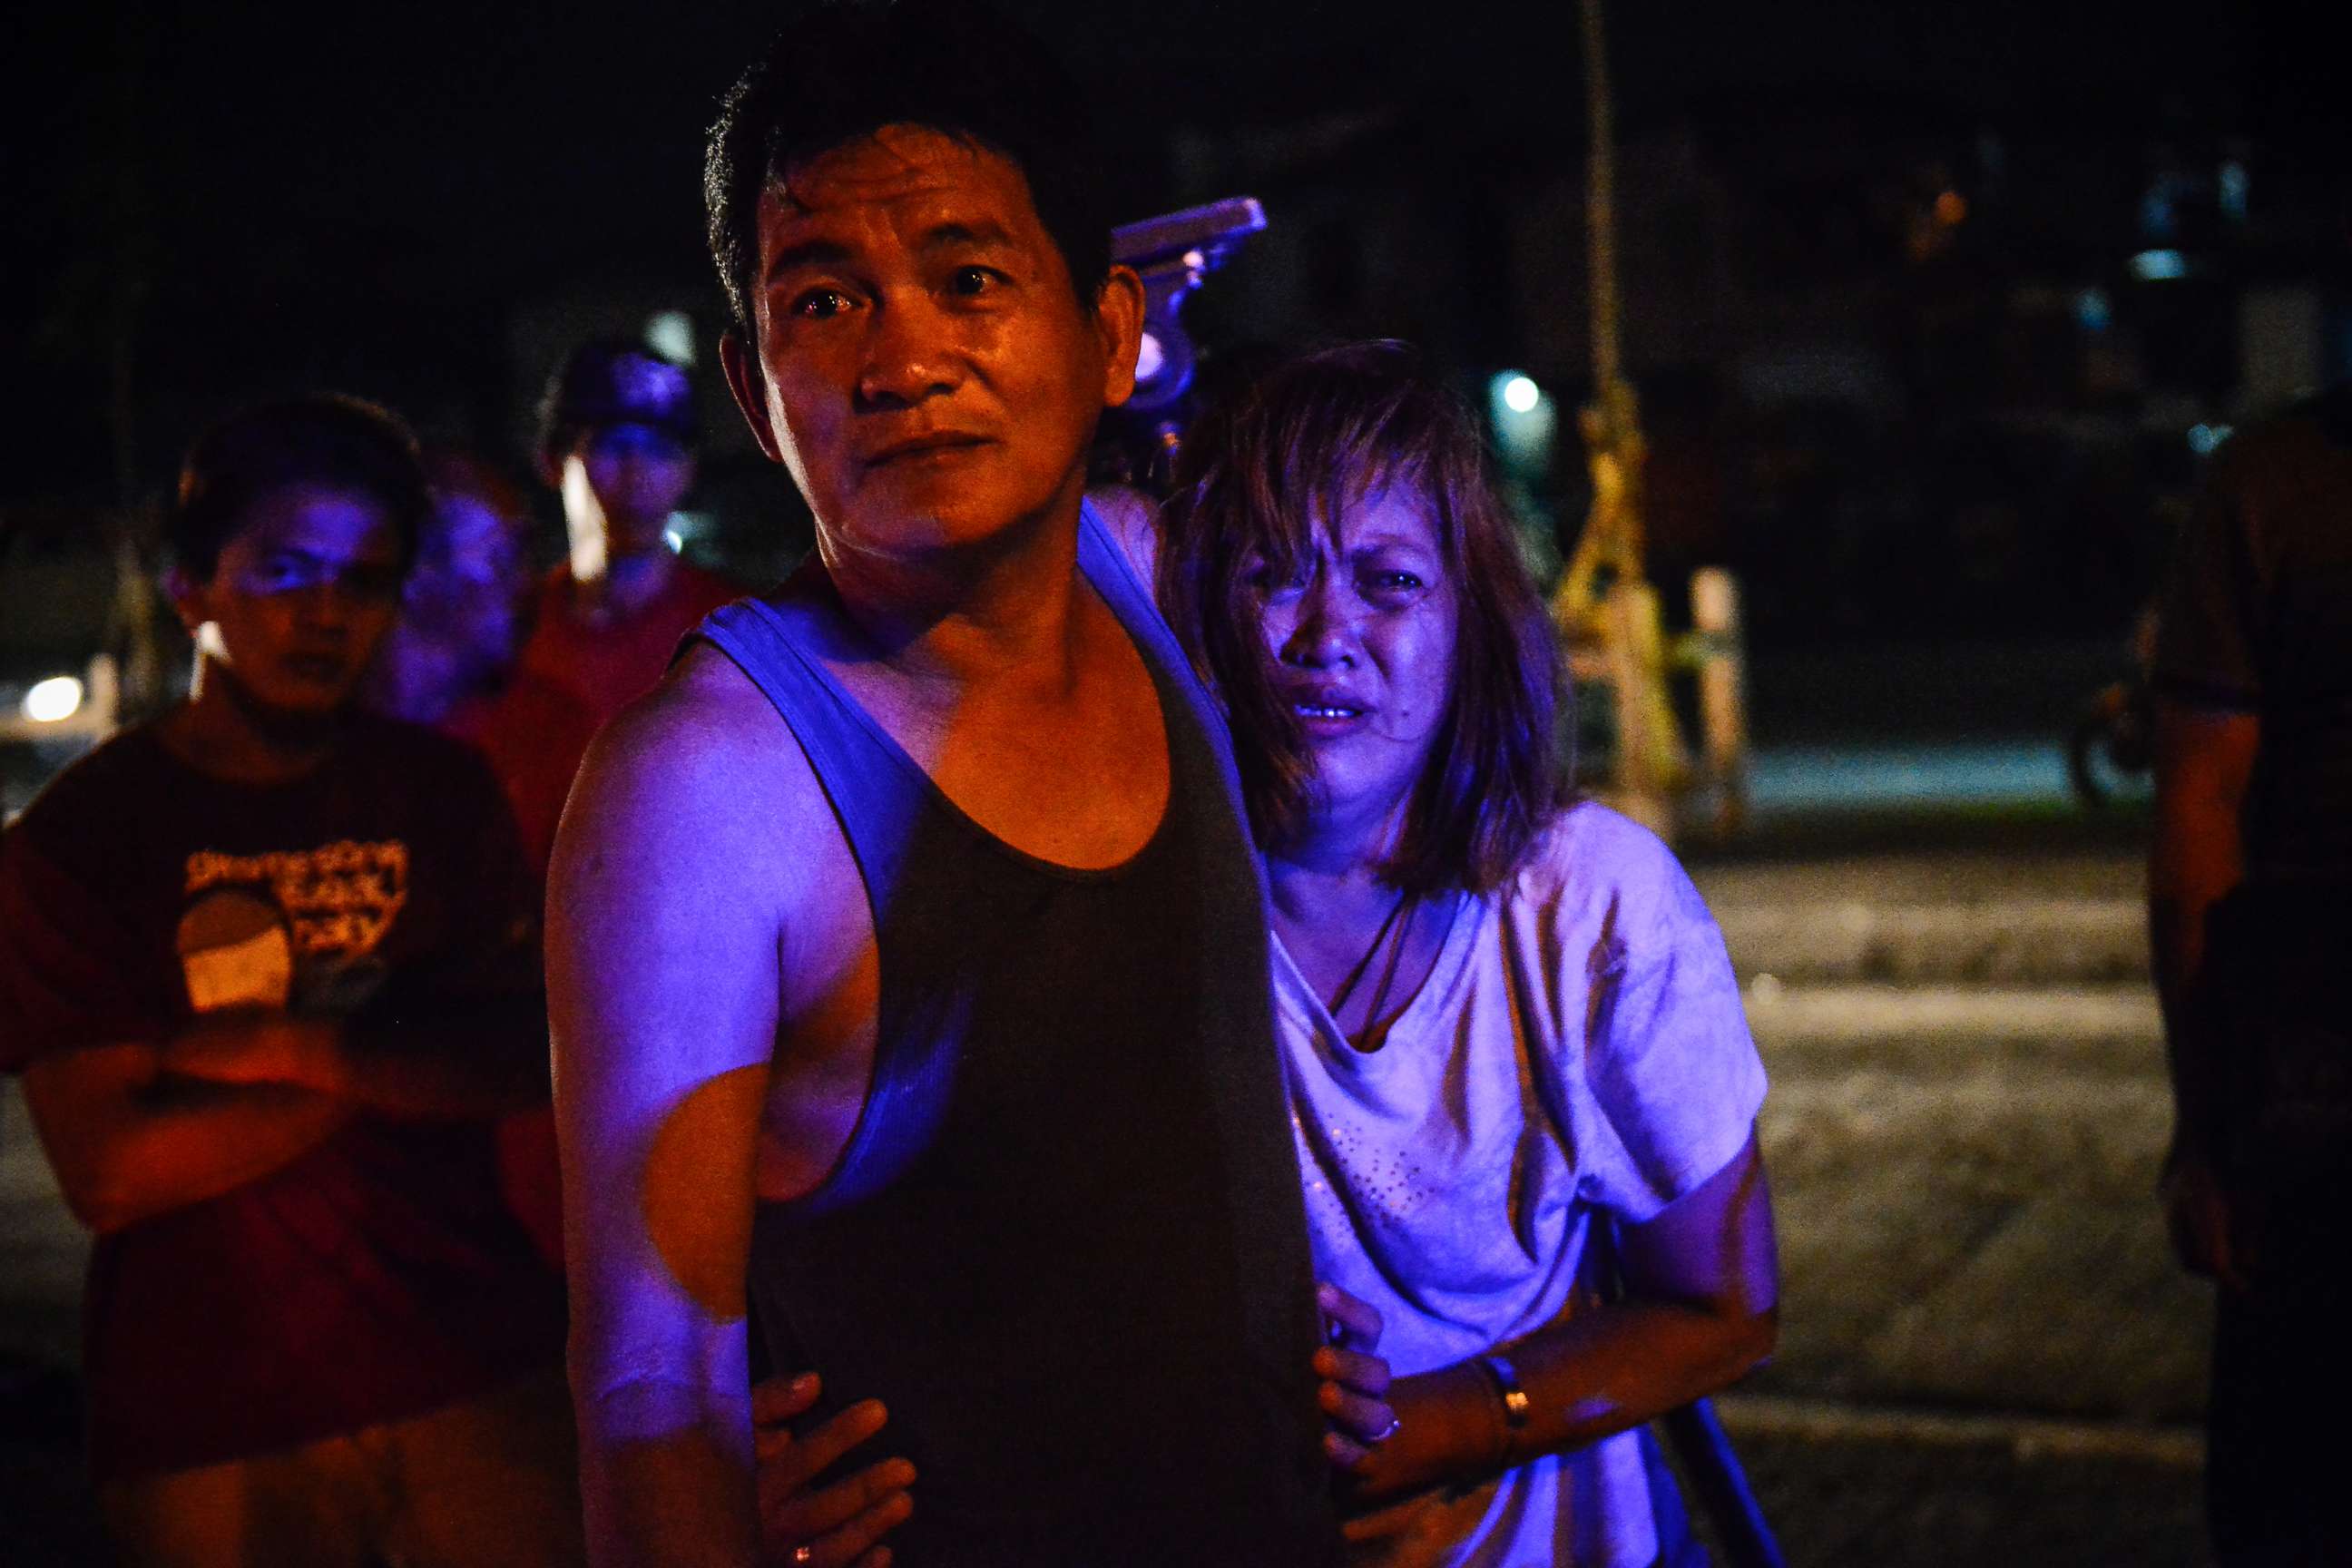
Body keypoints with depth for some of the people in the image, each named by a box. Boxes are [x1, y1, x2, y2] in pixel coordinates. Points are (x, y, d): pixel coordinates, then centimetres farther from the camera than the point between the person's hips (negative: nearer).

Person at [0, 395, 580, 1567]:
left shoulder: (436, 790, 7)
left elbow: (536, 1058, -3)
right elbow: (108, 1172, -13)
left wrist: (294, 1049, -16)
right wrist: (405, 1061, -10)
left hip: (471, 1369, 3)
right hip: (212, 1427, -3)